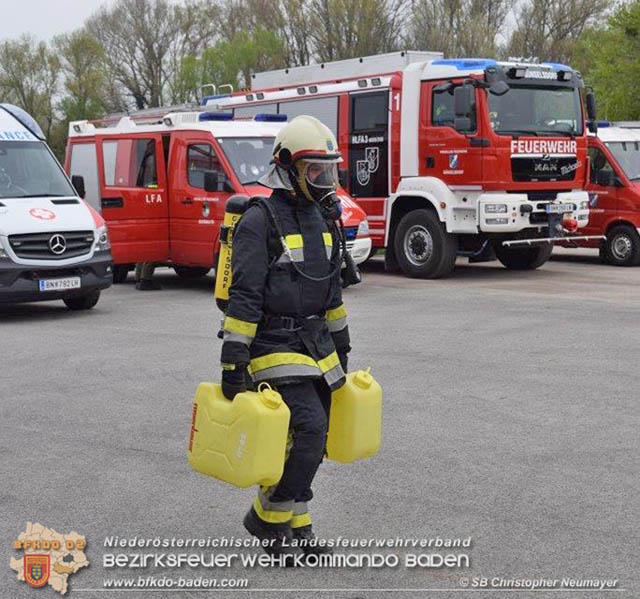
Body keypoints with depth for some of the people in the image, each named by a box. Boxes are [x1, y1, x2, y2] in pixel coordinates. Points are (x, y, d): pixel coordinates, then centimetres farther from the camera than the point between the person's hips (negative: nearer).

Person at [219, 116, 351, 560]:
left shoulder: (324, 218, 12)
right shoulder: (261, 220, -13)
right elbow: (244, 296, -18)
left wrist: (341, 344, 22)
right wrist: (233, 359, -21)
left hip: (316, 343, 8)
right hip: (275, 345, -8)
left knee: (312, 439, 9)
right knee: (309, 427, -17)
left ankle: (295, 526, 23)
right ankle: (267, 517, 2)